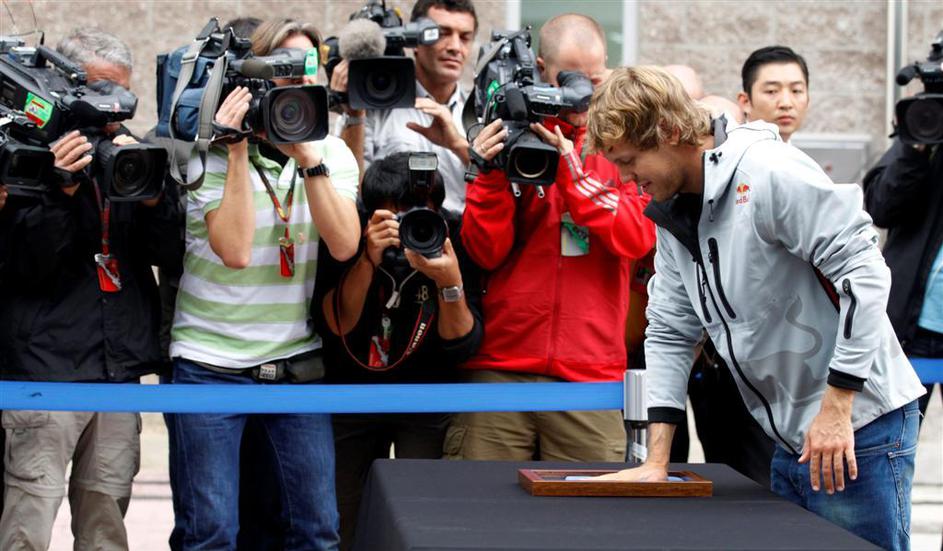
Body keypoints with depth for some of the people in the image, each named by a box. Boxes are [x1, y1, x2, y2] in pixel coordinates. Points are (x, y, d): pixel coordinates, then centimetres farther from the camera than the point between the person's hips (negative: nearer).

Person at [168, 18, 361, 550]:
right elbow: (235, 250, -21)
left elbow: (344, 244, -13)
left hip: (298, 361, 3)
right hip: (211, 361, -3)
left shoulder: (332, 153, 3)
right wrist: (239, 153, -20)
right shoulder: (213, 152, -7)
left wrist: (307, 156, -18)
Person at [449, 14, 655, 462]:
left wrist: (571, 169, -13)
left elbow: (637, 237, -6)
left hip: (590, 372, 0)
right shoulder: (510, 136, 8)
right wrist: (492, 173, -11)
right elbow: (486, 252, 2)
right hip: (498, 366, 0)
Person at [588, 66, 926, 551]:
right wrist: (656, 462, 6)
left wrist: (836, 408, -21)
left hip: (858, 426, -9)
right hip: (791, 439, 9)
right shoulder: (673, 216, 10)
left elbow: (864, 273, -21)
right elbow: (669, 333, 13)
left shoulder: (768, 172, -17)